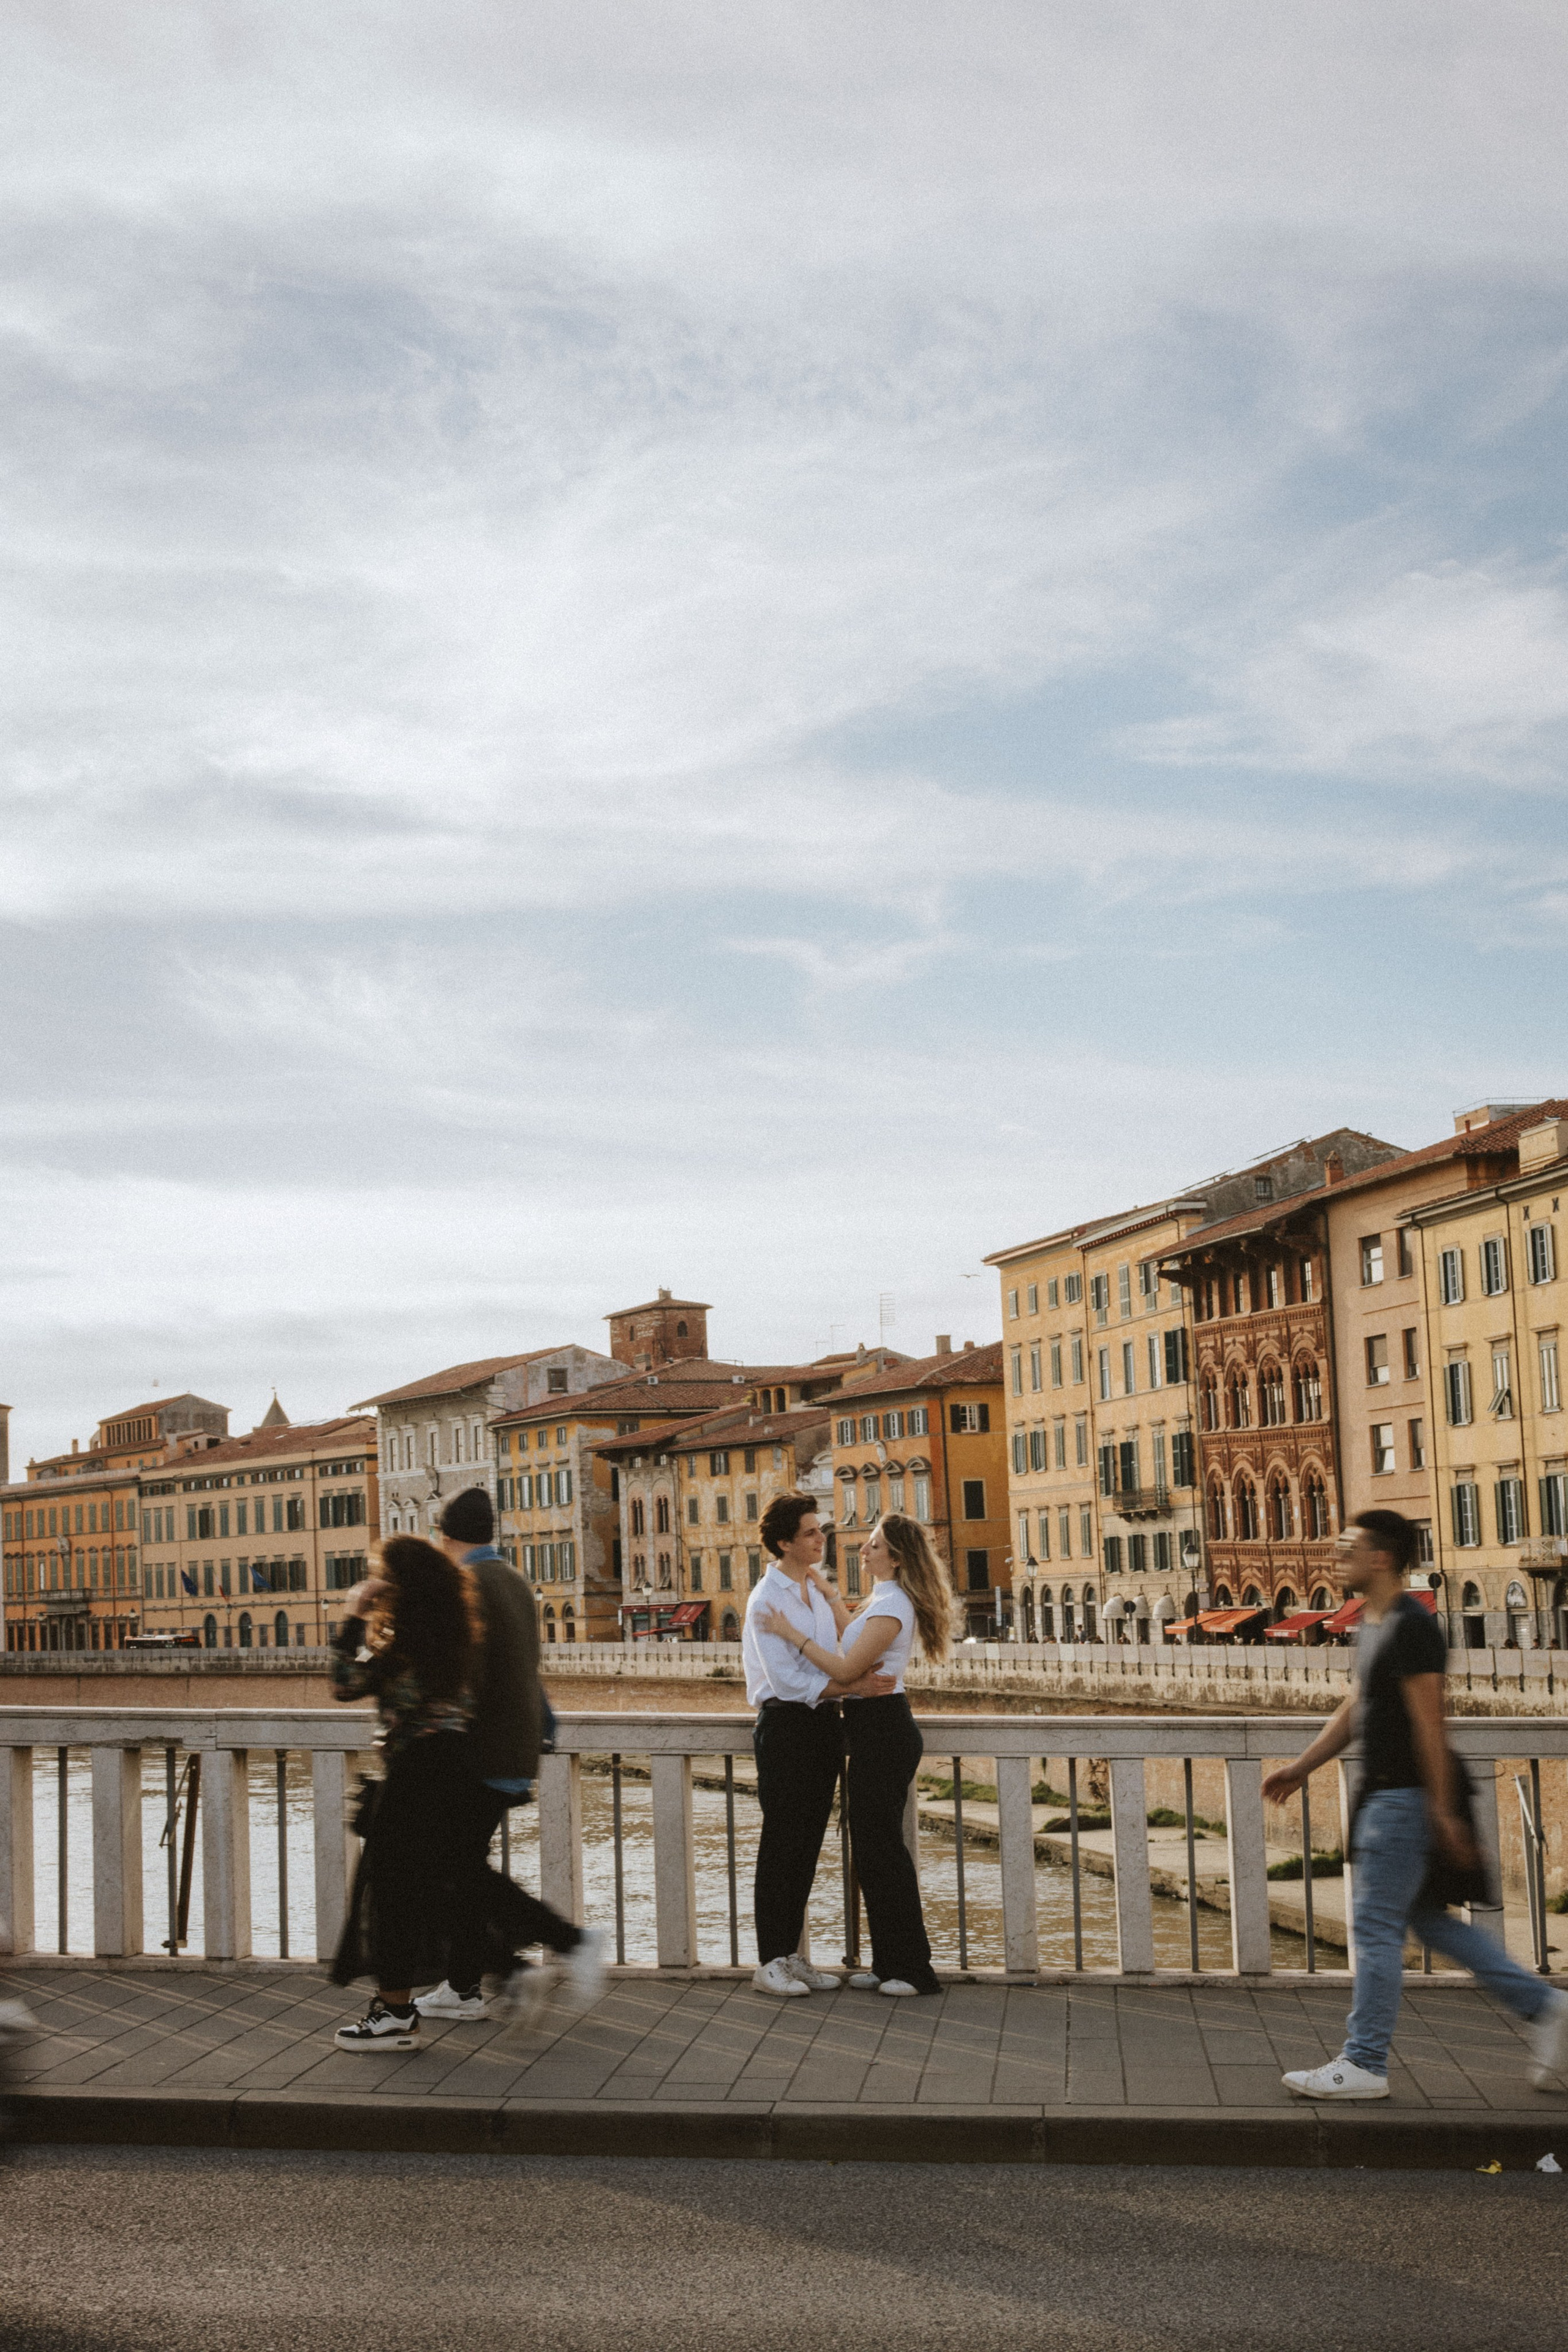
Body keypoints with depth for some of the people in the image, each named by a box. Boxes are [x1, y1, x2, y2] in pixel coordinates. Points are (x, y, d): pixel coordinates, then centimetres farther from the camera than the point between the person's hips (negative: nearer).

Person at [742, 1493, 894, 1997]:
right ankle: (770, 1961, 3)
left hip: (823, 1723, 8)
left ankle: (791, 1955, 18)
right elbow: (788, 1681, -18)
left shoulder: (817, 1586, 13)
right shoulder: (767, 1600, -13)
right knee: (782, 1843, -3)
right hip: (786, 1724, -8)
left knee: (808, 1843, 11)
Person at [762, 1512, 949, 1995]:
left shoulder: (891, 1607, -17)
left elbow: (848, 1668, -22)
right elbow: (851, 1632, 34)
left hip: (883, 1732, -10)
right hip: (876, 1731, 10)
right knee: (874, 1847, 12)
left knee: (879, 1847, -6)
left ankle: (912, 1968, -1)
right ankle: (889, 1964, 18)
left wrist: (792, 1634, -17)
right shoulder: (885, 1601, 14)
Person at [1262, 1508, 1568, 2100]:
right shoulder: (1372, 1625, 14)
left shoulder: (1412, 1628, -16)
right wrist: (1302, 1768, 21)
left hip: (1407, 1797, -10)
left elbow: (1428, 1724, -19)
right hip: (1384, 1795, 10)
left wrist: (1443, 1812, -21)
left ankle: (1363, 2064, 1)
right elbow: (1355, 1710, 22)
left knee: (1376, 1926, -5)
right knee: (1429, 1918, 14)